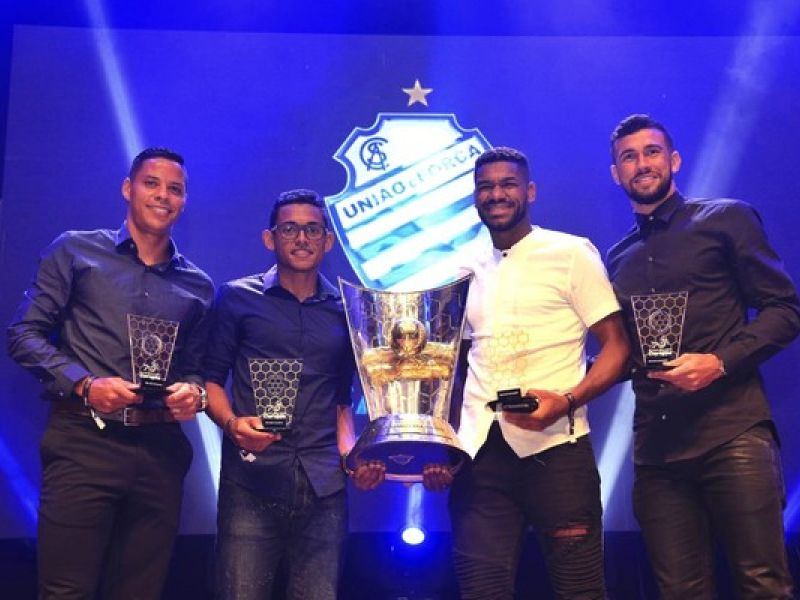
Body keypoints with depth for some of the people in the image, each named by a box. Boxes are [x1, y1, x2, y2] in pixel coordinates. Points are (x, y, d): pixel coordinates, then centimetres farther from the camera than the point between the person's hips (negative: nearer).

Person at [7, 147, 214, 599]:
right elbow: (25, 335, 2)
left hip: (160, 451, 4)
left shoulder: (197, 286, 15)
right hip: (84, 442, -3)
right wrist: (84, 384, -12)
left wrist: (193, 392, -5)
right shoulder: (76, 251, 6)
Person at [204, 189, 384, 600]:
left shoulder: (346, 311, 14)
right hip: (251, 479, -2)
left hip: (324, 485, 3)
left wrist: (352, 454, 4)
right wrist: (231, 423, -13)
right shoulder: (237, 298, 6)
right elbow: (211, 377, 6)